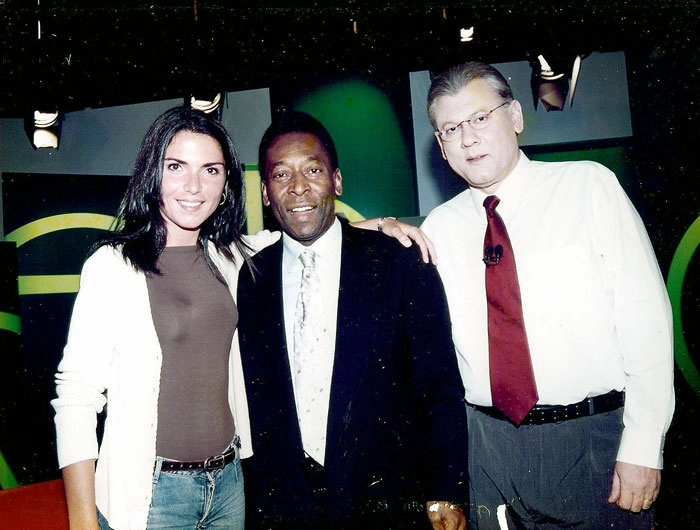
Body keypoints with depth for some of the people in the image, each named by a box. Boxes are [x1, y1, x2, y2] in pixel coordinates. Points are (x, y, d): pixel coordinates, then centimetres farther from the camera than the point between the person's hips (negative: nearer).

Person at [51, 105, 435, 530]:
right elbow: (76, 396, -12)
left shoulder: (228, 256, 3)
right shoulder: (113, 266, -11)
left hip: (229, 481, 5)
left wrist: (373, 226, 3)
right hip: (150, 492, -4)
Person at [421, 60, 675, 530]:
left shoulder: (590, 186, -4)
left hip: (595, 438, -2)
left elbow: (645, 315, -8)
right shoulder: (438, 228, 5)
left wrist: (643, 446, -12)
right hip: (490, 449, 2)